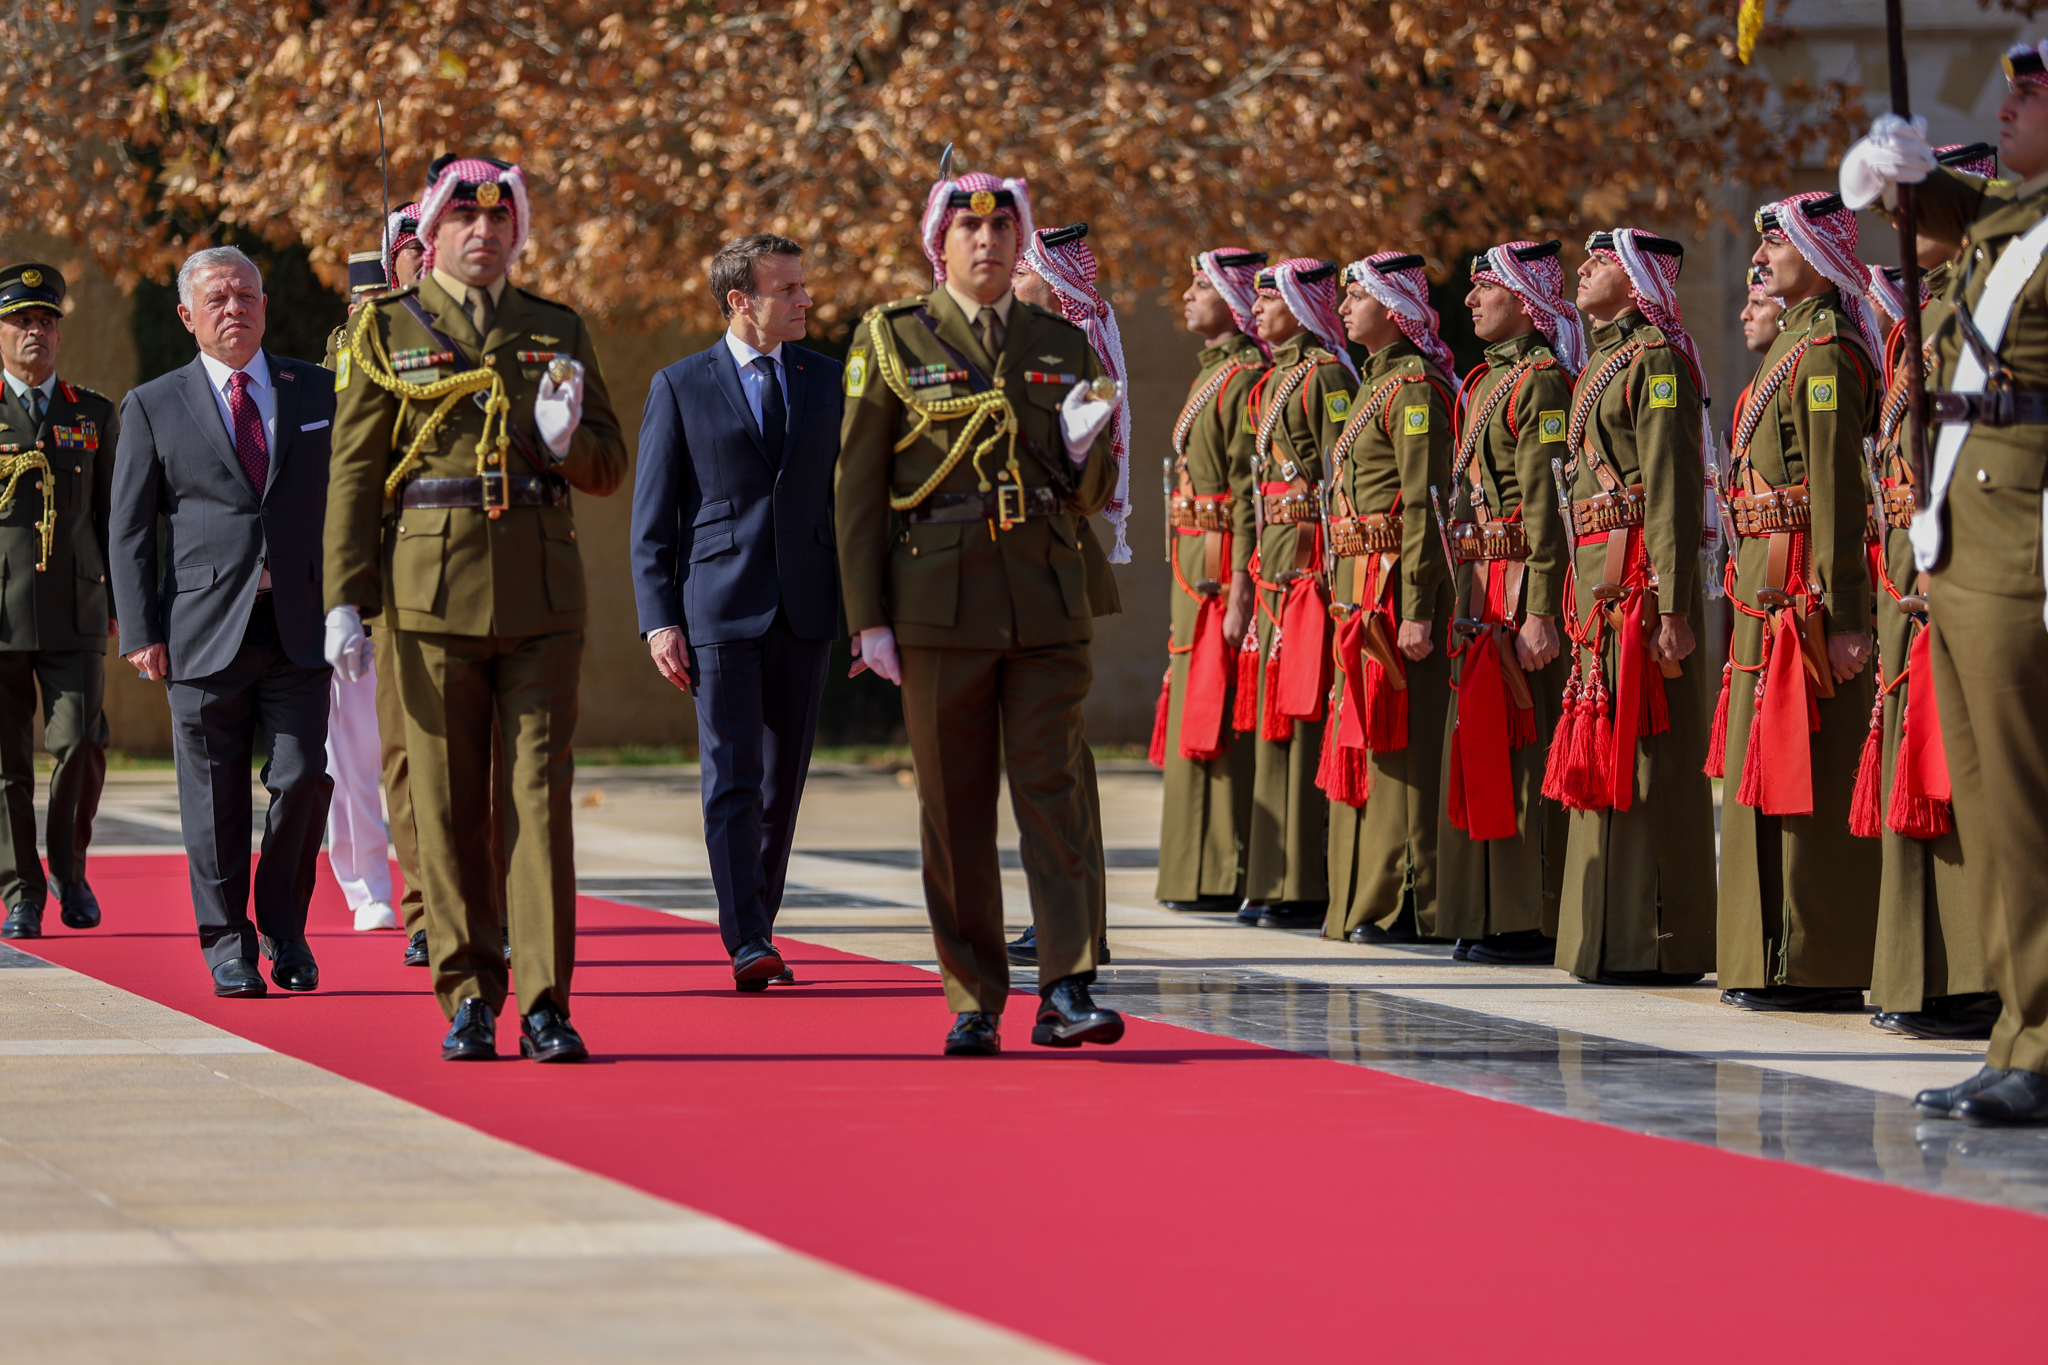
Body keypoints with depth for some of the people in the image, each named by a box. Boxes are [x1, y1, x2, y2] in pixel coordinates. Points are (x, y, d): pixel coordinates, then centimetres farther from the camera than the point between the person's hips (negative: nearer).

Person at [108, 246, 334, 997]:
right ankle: (227, 942, 14)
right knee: (216, 797, 1)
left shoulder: (317, 392, 11)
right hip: (204, 629, -1)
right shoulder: (154, 407, 6)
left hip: (300, 628, 1)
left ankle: (285, 928, 14)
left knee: (302, 780, -5)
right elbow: (129, 530, 5)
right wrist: (141, 632, -4)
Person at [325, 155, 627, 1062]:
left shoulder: (558, 333, 13)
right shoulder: (385, 332, 7)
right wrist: (344, 602, -3)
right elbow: (353, 473, 4)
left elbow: (609, 468, 15)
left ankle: (545, 1003, -4)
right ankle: (469, 997, 10)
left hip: (541, 592, 1)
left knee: (541, 791, -4)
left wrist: (567, 440, -8)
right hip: (433, 590, -1)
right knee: (448, 803, 2)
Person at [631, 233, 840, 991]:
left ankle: (756, 925, 16)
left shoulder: (825, 379, 11)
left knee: (783, 780, 7)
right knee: (733, 778, -9)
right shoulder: (680, 386, 2)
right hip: (719, 608, -4)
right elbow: (652, 518, 2)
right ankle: (748, 945, -13)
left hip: (804, 611, 4)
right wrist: (659, 620, -7)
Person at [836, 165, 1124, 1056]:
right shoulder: (892, 339, 5)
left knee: (1055, 789, -6)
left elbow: (1094, 496, 17)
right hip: (940, 603, -1)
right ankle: (973, 1002, 9)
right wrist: (868, 616, -3)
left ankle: (1067, 991, -9)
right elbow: (858, 489, 3)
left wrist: (1085, 449, -7)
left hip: (1047, 601, 2)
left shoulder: (1064, 347, 13)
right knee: (955, 806, 2)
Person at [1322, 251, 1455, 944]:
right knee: (1361, 739, 12)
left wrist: (1418, 612, -22)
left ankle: (1404, 904, -4)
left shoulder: (1414, 388, -13)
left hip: (1396, 584, -10)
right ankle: (1363, 899, 18)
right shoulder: (1378, 384, 17)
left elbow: (1424, 506, -18)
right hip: (1361, 585, 10)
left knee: (1396, 743, -7)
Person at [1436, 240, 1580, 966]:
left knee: (1520, 752, -7)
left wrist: (1540, 612, -22)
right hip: (1483, 595, 10)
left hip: (1520, 591, -10)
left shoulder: (1541, 381, -12)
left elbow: (1546, 503, -18)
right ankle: (1494, 917, 17)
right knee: (1482, 747, 11)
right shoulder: (1485, 381, 17)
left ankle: (1533, 924, -5)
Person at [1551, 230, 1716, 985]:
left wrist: (1671, 607, -23)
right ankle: (1610, 938, 15)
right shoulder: (1603, 362, 20)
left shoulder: (1656, 359, -10)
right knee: (1605, 752, 11)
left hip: (1640, 581, -10)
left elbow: (1672, 490, -17)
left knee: (1643, 756, -8)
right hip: (1600, 582, 10)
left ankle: (1657, 943, -6)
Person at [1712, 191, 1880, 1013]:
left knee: (1801, 778, -8)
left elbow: (1838, 492, -18)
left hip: (1801, 591, -10)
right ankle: (1777, 961, 17)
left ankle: (1813, 967, -5)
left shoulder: (1825, 352, -13)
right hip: (1769, 591, 10)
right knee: (1768, 776, 12)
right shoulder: (1796, 345, 17)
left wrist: (1840, 619, -22)